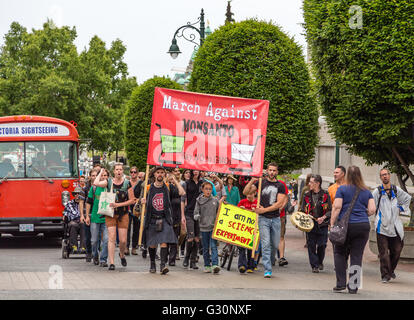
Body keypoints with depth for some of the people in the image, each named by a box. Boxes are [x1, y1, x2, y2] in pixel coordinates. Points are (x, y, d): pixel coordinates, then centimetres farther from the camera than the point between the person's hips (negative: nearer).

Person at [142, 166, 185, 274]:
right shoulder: (149, 188, 7)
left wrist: (175, 181, 0)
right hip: (152, 219, 2)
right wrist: (143, 201, -4)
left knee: (164, 242, -16)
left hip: (164, 219, -1)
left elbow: (182, 193, -8)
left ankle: (163, 264, -20)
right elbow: (144, 200, 20)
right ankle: (152, 264, 25)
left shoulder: (168, 188, 5)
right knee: (152, 244, 7)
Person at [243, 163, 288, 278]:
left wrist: (264, 209, -11)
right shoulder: (261, 182, 4)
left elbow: (279, 203, -5)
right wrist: (251, 181, -14)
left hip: (275, 218, 2)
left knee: (275, 244, 8)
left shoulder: (280, 186, 4)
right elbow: (245, 192, 2)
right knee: (266, 244, -9)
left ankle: (268, 262, 32)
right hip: (263, 218, -2)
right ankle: (267, 270, -11)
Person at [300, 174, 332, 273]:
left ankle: (320, 262, 27)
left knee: (321, 245, 0)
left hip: (322, 225, -2)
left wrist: (323, 217, -15)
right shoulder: (307, 195, 7)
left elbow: (330, 210, 0)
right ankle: (314, 266, 5)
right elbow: (303, 210, 14)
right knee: (311, 245, -4)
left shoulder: (325, 195, -2)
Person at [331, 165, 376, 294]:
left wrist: (332, 224, -5)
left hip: (345, 225, -2)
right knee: (357, 256, 4)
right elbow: (372, 210, 4)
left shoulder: (342, 189, 0)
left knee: (340, 253, 11)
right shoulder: (367, 192, 9)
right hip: (363, 226, 2)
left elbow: (337, 207, -8)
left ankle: (341, 283, 4)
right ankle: (353, 286, 3)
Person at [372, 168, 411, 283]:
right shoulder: (377, 191, -1)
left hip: (395, 225, 3)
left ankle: (391, 270, 28)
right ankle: (385, 275, -2)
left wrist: (401, 208, 17)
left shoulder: (396, 190, 10)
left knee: (397, 250, 7)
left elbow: (408, 198, 26)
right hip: (382, 226, -3)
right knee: (384, 252, -6)